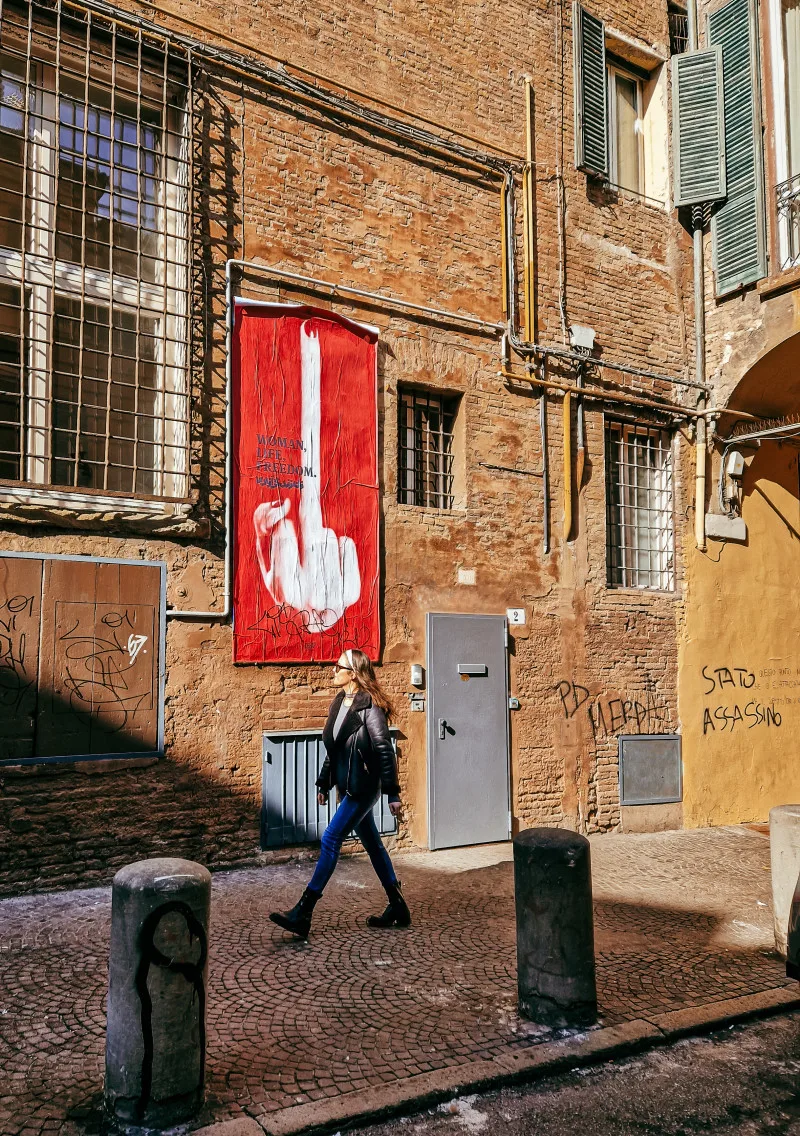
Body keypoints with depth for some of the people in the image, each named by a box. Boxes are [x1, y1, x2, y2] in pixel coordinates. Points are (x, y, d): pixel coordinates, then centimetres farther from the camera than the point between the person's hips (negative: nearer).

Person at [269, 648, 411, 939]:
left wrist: (392, 792, -17)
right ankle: (398, 907, 27)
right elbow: (332, 748, 17)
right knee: (371, 843, 15)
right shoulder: (339, 703, 9)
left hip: (363, 787, -9)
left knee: (330, 839, -11)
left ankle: (303, 912, -7)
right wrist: (324, 783, 19)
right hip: (347, 786, 9)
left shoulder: (369, 706, -17)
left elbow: (384, 750, -17)